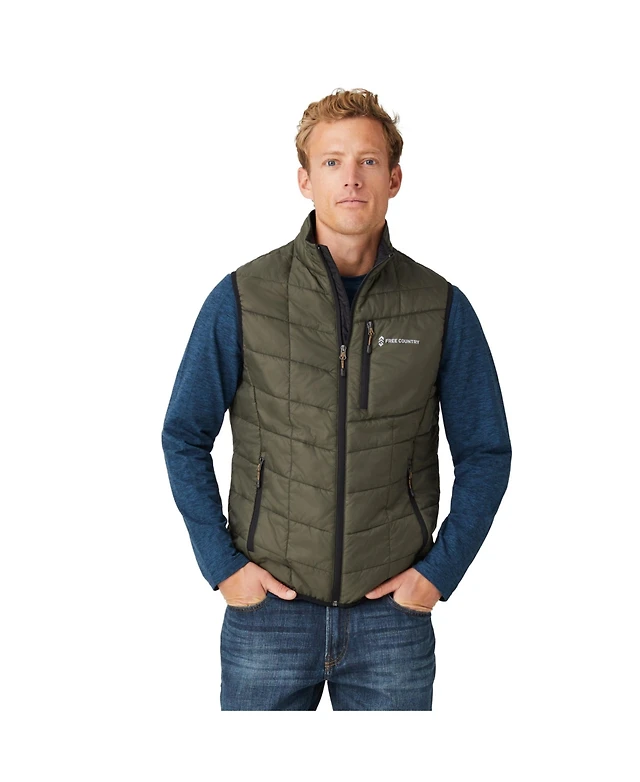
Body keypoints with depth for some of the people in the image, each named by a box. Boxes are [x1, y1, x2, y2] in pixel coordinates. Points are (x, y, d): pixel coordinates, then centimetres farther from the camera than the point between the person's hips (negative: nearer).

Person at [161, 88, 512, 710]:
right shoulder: (241, 299, -4)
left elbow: (485, 453, 6)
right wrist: (221, 563, -4)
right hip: (267, 609, 0)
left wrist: (440, 570, -2)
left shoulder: (442, 309, -1)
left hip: (393, 613, 1)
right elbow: (184, 438, 3)